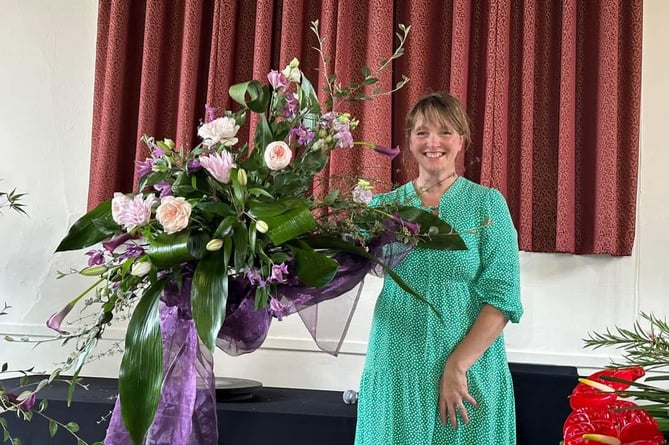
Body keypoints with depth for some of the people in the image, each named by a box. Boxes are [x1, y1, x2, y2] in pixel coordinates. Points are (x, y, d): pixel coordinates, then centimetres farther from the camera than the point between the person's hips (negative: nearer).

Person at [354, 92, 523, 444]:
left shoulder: (487, 202, -1)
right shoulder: (385, 204, 6)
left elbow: (502, 297, -8)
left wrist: (456, 366, -15)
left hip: (470, 371, -2)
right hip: (394, 372, 2)